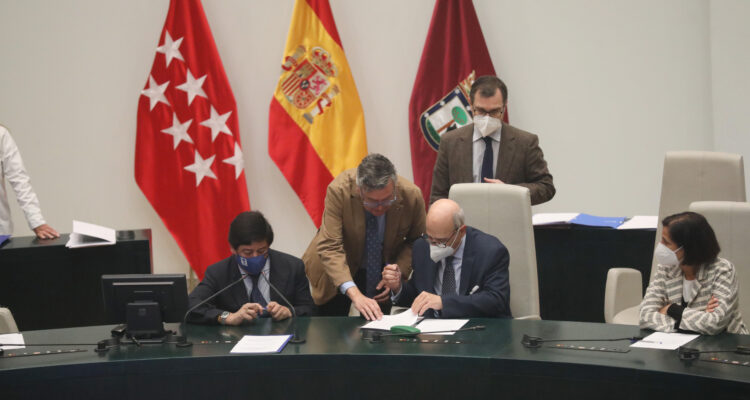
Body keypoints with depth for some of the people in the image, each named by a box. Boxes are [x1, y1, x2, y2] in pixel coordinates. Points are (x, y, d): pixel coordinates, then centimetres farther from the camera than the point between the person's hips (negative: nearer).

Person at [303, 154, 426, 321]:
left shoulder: (412, 195, -23)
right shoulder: (338, 190, -31)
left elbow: (416, 242, -4)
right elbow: (330, 247, -33)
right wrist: (354, 294, -44)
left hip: (383, 269, 2)